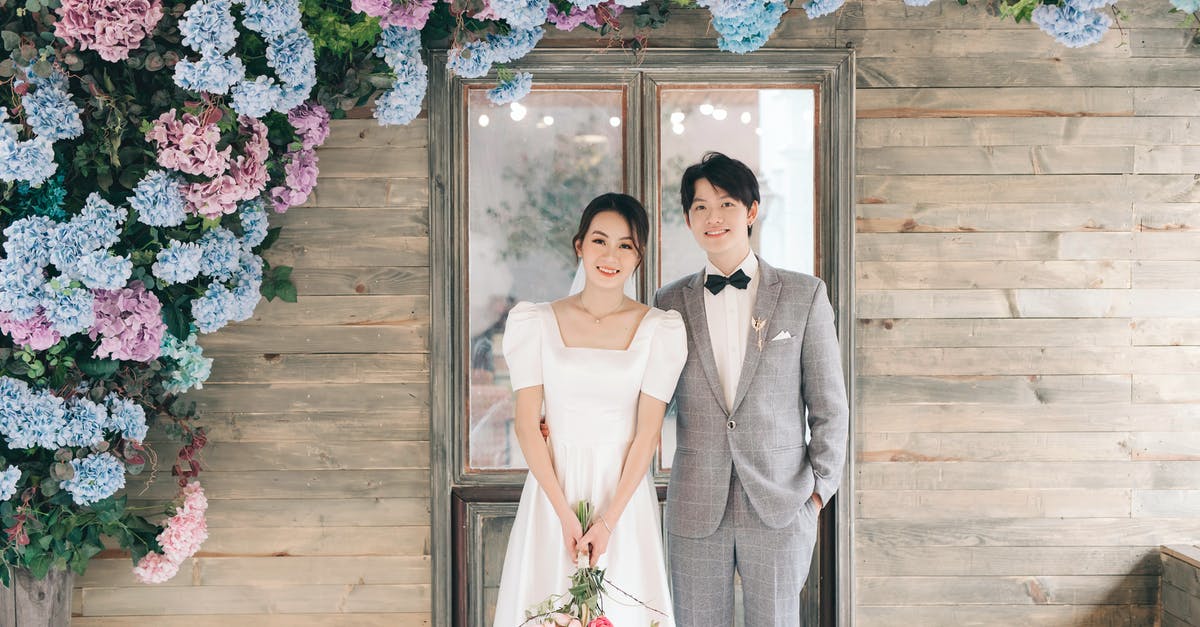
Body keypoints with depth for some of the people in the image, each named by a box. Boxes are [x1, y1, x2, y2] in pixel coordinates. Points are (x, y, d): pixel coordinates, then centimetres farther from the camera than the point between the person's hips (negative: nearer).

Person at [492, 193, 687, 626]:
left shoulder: (659, 329, -2)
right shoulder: (536, 323, -1)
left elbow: (647, 432, -5)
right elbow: (527, 425, -3)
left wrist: (608, 521, -12)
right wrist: (564, 515, -11)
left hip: (625, 492, 0)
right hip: (553, 488, 0)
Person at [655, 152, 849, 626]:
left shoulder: (804, 295, 2)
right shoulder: (671, 302, 6)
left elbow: (829, 406, 3)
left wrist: (820, 491, -2)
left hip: (780, 506, -1)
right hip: (695, 510, 1)